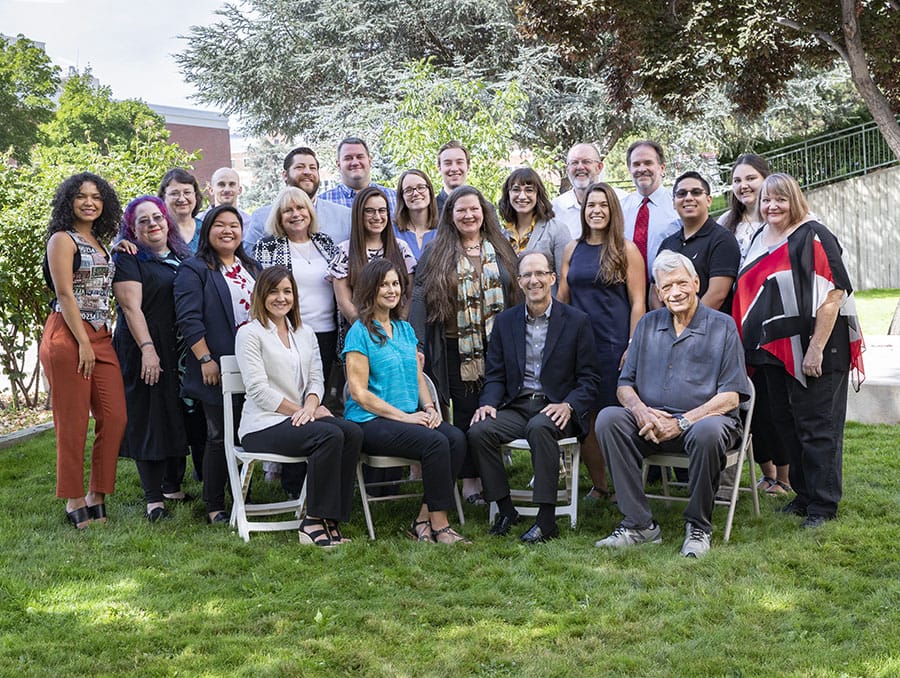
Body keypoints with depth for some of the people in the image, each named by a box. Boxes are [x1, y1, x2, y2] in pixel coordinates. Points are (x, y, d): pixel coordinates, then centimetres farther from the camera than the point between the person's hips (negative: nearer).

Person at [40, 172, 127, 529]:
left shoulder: (100, 243, 20)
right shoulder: (63, 239, -3)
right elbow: (65, 294, -10)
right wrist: (84, 343, -14)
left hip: (101, 338, 7)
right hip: (68, 336, -7)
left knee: (115, 417, 1)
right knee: (73, 422, -3)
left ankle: (96, 495, 12)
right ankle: (74, 500, 6)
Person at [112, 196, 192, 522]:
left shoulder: (182, 256, 14)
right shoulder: (128, 259, -5)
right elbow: (131, 307, -14)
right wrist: (148, 349, -23)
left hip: (181, 352, 7)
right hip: (145, 350, -6)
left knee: (180, 418, 11)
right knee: (149, 419, -2)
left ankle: (174, 487, 24)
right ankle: (153, 498, 3)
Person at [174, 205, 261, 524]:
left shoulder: (252, 269, 17)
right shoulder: (194, 270, -3)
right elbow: (188, 318, -11)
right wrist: (206, 360, -18)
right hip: (218, 370, -6)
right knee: (220, 436, -1)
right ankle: (215, 506, 10)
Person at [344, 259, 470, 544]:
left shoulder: (405, 329, 17)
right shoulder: (360, 332, -5)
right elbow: (359, 393, -10)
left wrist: (429, 408, -1)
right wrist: (405, 417, -14)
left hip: (410, 415, 7)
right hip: (370, 422, -6)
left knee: (457, 438, -22)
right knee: (436, 442, -29)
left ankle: (423, 520, -14)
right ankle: (439, 525, -17)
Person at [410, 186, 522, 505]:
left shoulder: (500, 251, 11)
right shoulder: (435, 254, 5)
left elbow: (516, 295, 12)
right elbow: (419, 299, -2)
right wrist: (416, 343, -12)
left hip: (497, 349, 2)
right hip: (457, 350, -2)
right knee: (466, 415, 0)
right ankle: (470, 480, 9)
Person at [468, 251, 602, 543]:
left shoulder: (577, 321, 2)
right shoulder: (505, 321, 12)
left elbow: (589, 379, 0)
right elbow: (495, 374, 12)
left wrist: (568, 406, -19)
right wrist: (488, 403, -9)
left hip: (556, 409, -3)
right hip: (516, 407, 4)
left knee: (539, 427, -36)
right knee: (478, 431, -24)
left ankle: (547, 519, -28)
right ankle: (505, 509, -9)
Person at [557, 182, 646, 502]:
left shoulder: (626, 250, -1)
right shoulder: (572, 250, 11)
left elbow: (638, 302, -3)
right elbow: (561, 298, 16)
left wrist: (632, 347, -10)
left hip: (614, 345, -4)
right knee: (585, 417, 5)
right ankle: (598, 485, 19)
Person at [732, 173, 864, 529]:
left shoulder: (813, 237, -11)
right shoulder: (759, 239, 12)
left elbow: (832, 295, -17)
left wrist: (816, 349, -22)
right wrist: (751, 345, 14)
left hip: (811, 351, -8)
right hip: (772, 350, 8)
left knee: (816, 427, -1)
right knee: (784, 423, 13)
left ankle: (823, 504, 8)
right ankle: (803, 493, 26)